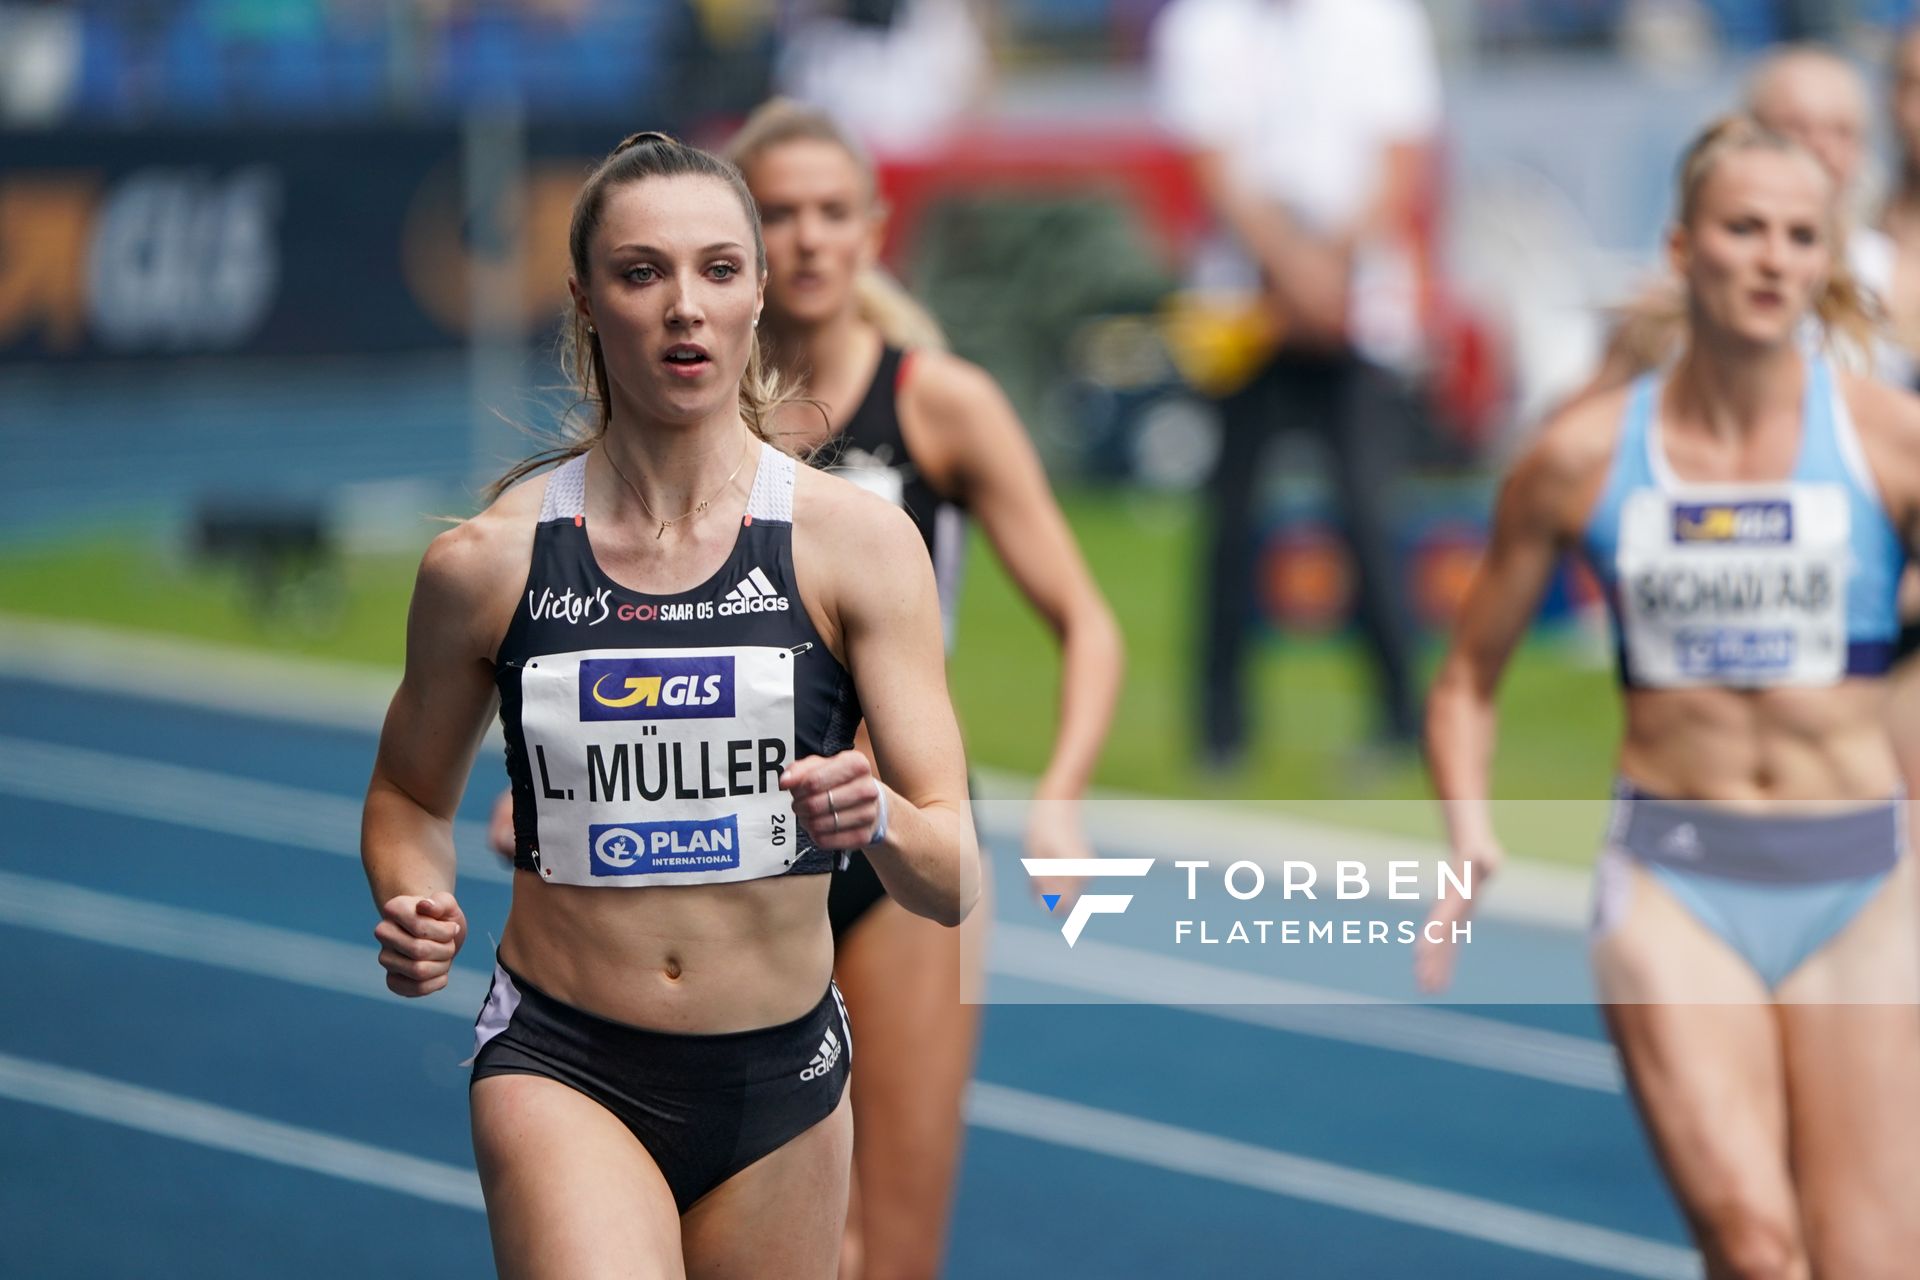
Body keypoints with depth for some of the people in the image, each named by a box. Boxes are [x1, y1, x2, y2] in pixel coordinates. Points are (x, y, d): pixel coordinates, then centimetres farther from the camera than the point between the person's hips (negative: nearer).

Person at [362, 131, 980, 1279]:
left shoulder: (858, 542, -4)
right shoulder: (485, 561, -2)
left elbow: (957, 881, -8)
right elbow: (411, 794, 15)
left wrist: (880, 820, -30)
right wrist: (415, 906, -6)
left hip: (780, 1083, 2)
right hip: (560, 1069, -2)